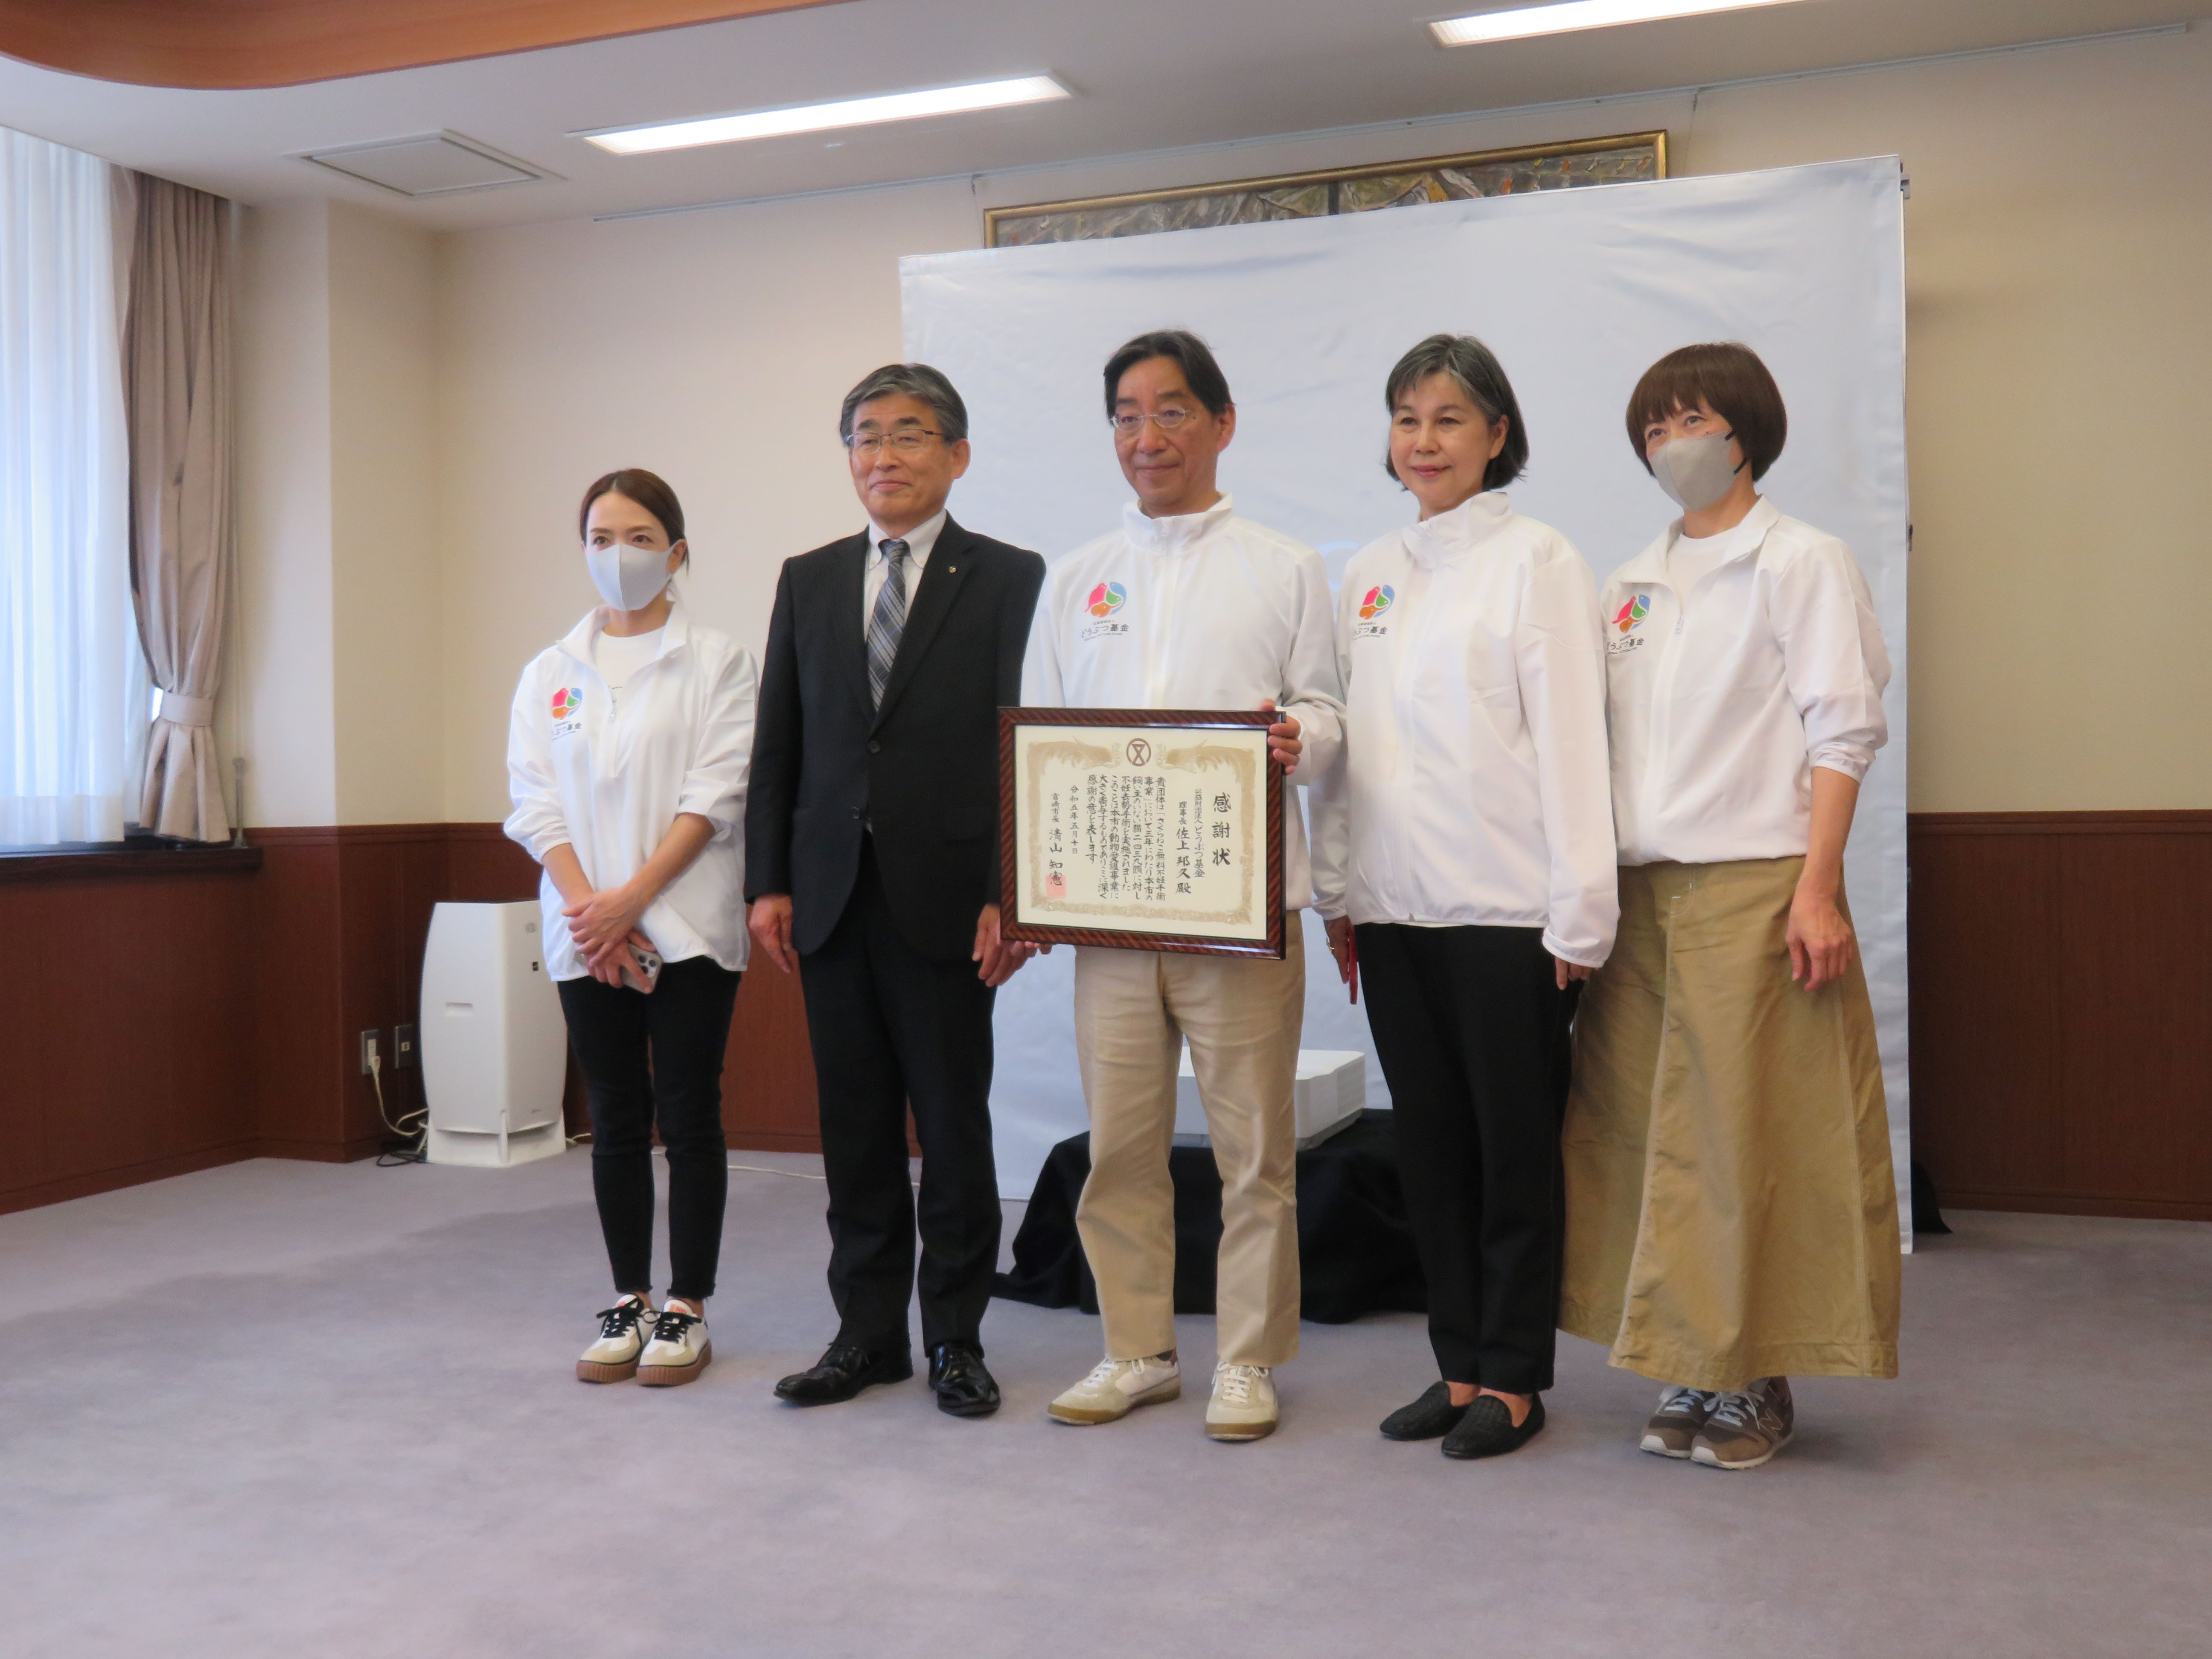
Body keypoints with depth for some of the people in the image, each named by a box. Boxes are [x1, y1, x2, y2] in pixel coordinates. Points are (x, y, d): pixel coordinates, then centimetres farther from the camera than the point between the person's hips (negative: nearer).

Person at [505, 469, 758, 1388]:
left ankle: (686, 1310, 9)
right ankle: (628, 1303, 17)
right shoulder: (550, 673, 11)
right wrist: (590, 907, -10)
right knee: (616, 1121, 8)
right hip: (587, 930, 3)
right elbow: (536, 804, 4)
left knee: (688, 1115, 0)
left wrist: (634, 897, -15)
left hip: (688, 925, -3)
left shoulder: (717, 662, 1)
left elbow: (714, 795, -7)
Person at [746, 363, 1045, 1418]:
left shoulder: (1007, 579, 0)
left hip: (947, 900, -4)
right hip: (831, 897, 4)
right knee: (855, 1128, 11)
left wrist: (1009, 896, -12)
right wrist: (769, 882, 4)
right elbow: (776, 744, 12)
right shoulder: (808, 580, 12)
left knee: (954, 1126, 5)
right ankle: (869, 1332, 23)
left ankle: (956, 1338, 19)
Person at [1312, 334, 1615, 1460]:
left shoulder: (1538, 562, -4)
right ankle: (1459, 1364, 23)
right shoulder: (1369, 575, 13)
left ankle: (1513, 1379, 16)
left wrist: (1580, 917, -12)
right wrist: (1337, 892, 10)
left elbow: (1570, 741, -8)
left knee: (1516, 1148, 3)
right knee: (1429, 1145, 11)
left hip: (1507, 910, -5)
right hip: (1395, 907, 5)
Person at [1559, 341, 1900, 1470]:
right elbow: (1599, 740, 15)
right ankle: (1690, 1371, 15)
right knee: (1655, 1134, 5)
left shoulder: (1800, 563, 1)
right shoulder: (1630, 587, 17)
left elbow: (1842, 733, -6)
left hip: (1754, 887, -5)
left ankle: (1757, 1379, 8)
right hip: (1642, 890, 6)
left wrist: (1818, 892, -14)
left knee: (1756, 1136, -4)